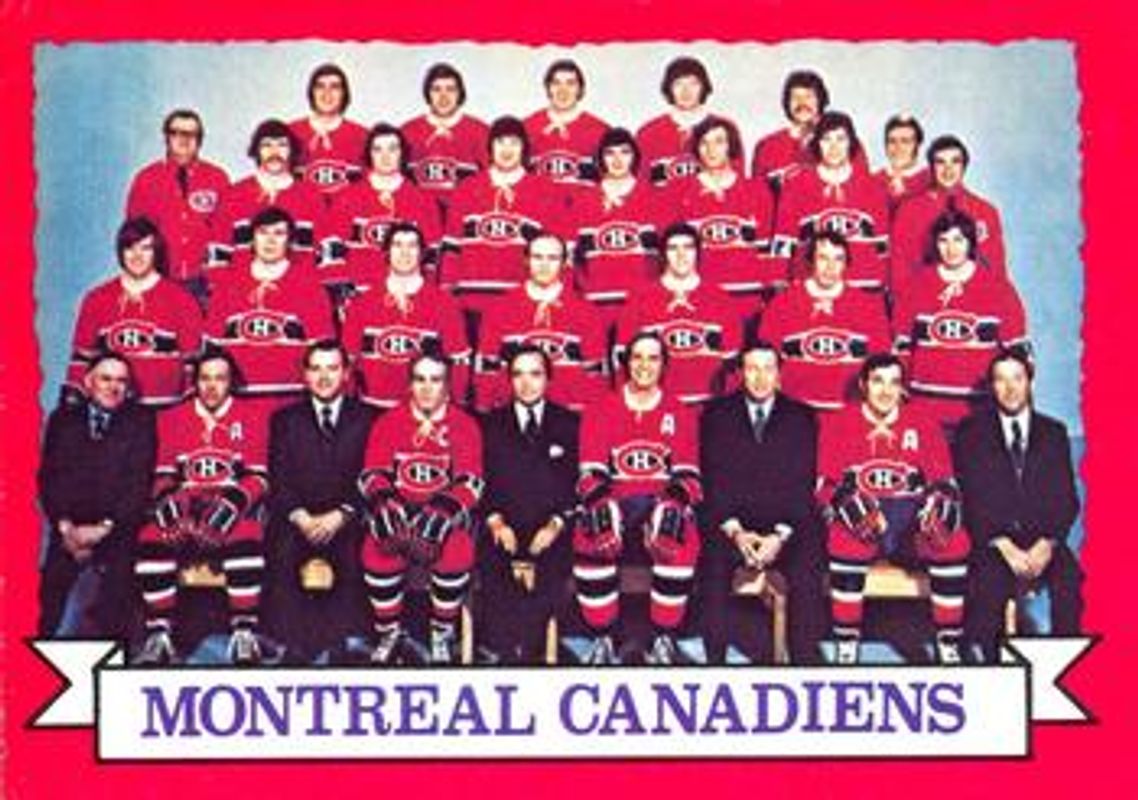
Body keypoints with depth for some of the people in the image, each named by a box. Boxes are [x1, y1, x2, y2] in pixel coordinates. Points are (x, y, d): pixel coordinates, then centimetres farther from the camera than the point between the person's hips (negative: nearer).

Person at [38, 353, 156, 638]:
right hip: (67, 539, 2)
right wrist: (65, 526, -7)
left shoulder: (140, 422, 6)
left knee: (110, 624, -9)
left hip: (117, 539, -2)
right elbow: (48, 478, 7)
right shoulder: (63, 419, 13)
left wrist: (105, 527, -11)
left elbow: (140, 483, -2)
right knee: (53, 623, -4)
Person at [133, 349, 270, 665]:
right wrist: (165, 496, -12)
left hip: (232, 508, -2)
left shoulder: (251, 417, 4)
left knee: (247, 537, -36)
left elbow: (258, 477, -3)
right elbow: (163, 475, 11)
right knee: (152, 538, -29)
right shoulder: (172, 419, 12)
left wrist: (235, 500, -21)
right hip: (184, 509, 2)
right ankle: (159, 635, -22)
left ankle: (244, 633, -28)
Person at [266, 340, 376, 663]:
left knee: (351, 554, -23)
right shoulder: (285, 419, 16)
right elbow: (278, 480, 7)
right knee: (283, 554, -21)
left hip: (347, 520, -1)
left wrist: (340, 515, -10)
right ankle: (292, 648, -17)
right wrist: (301, 517, -9)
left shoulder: (367, 419, 12)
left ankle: (348, 645, -18)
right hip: (296, 519, 1)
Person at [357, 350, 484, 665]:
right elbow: (372, 475, 0)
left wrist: (442, 513, -23)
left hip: (446, 512, -1)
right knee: (376, 555, -28)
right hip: (398, 510, 1)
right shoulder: (388, 423, 4)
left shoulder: (465, 426, 0)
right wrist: (384, 506, -21)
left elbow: (469, 483, -6)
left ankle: (443, 635, -7)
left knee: (456, 556, -31)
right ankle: (389, 634, -5)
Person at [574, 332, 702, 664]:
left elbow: (687, 473, 2)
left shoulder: (679, 414, 10)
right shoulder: (600, 411, 10)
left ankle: (663, 641, -21)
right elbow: (591, 471, 1)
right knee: (589, 541, -33)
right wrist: (598, 503, -20)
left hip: (662, 500, 0)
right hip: (614, 501, 0)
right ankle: (602, 641, -21)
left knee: (682, 542, -35)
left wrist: (676, 502, -20)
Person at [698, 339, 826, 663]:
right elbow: (713, 479, 1)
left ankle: (805, 659, -21)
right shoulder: (717, 415, 10)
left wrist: (781, 535, -14)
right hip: (731, 522, 0)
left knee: (807, 564, -28)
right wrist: (735, 531, -13)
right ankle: (714, 658, -22)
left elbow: (803, 483, 1)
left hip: (785, 525, 0)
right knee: (713, 561, -29)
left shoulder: (800, 418, 9)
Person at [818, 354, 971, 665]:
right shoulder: (841, 425, 3)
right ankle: (846, 644, -23)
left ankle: (949, 644, -16)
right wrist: (853, 505, -22)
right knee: (845, 542, -35)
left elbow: (944, 482, 7)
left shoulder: (923, 422, 7)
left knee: (955, 541, -28)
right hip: (861, 515, -1)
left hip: (912, 515, 2)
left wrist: (937, 506, -16)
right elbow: (827, 485, -1)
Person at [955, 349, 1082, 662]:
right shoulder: (972, 432, 6)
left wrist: (1047, 543, -13)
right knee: (989, 578, -33)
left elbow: (1066, 498, 6)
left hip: (1041, 538, 1)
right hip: (989, 538, -1)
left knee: (1068, 576, -29)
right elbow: (969, 497, -3)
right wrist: (1004, 546, -15)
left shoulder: (1053, 433, 12)